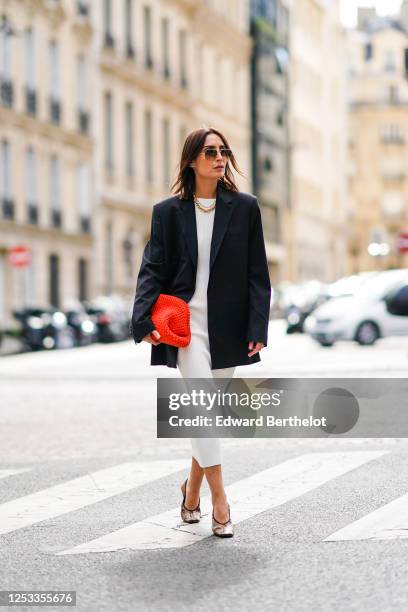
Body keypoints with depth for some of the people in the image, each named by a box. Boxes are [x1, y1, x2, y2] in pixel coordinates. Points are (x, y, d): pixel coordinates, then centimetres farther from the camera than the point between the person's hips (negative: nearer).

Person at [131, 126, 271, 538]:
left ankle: (193, 487, 30)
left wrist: (257, 327, -4)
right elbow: (152, 270, 1)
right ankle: (219, 499, -10)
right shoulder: (168, 212, 3)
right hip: (186, 321, -2)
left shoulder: (245, 208, 4)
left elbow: (257, 273, 3)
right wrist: (145, 319, -13)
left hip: (227, 326, 2)